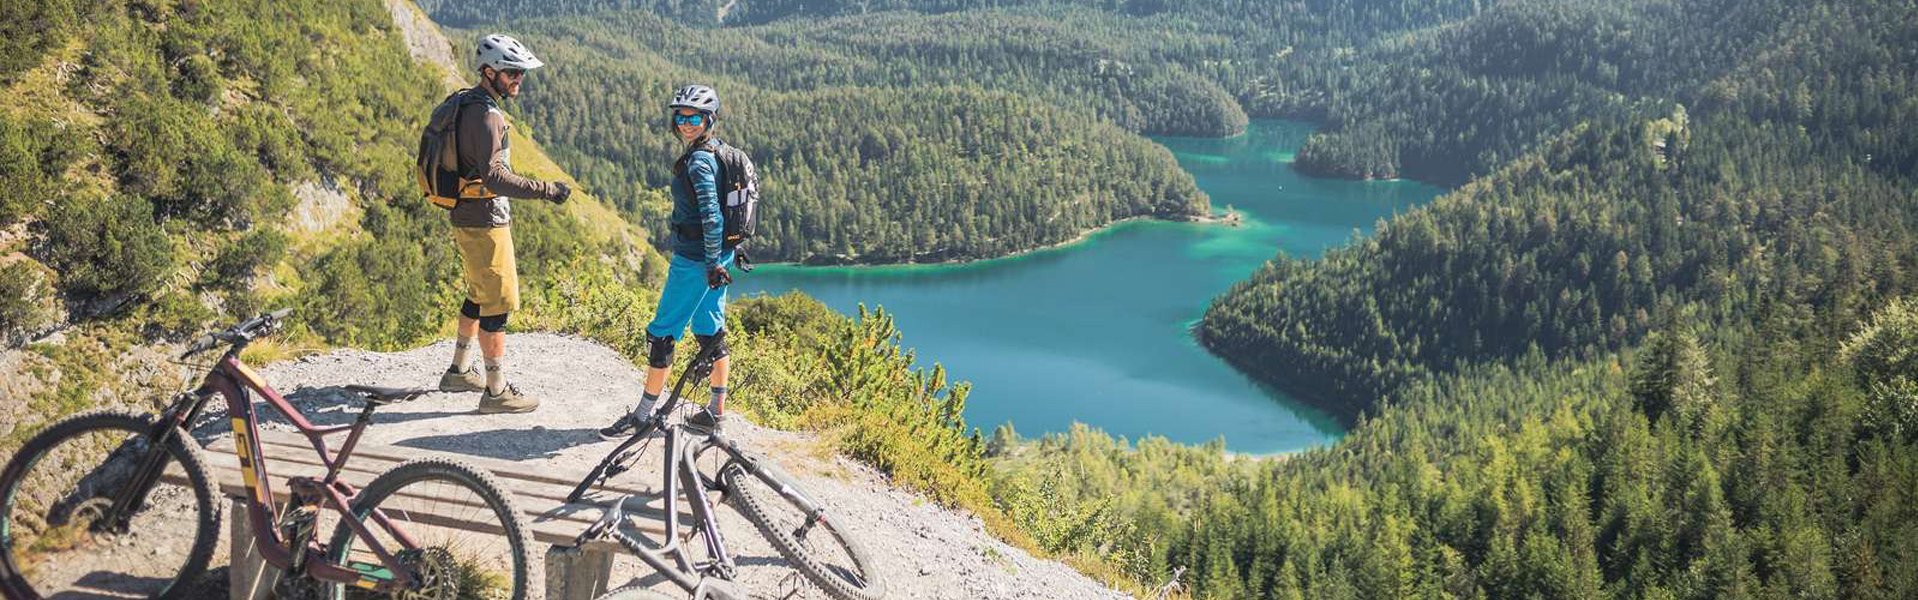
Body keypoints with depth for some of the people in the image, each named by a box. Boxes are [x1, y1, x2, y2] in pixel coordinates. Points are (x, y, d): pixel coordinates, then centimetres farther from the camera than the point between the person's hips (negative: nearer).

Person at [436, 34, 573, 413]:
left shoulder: (467, 104, 12)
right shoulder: (486, 115, -21)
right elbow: (494, 176, -31)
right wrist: (545, 190, -32)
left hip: (468, 215, 10)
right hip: (484, 222, -10)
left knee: (480, 294, 22)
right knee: (499, 303, -4)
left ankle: (459, 371, 33)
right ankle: (497, 391, 2)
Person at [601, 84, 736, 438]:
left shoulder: (698, 161, -18)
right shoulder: (717, 155, 12)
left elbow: (712, 217, -25)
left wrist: (712, 264, -22)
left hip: (694, 260, -10)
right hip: (718, 255, 10)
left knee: (662, 333, -2)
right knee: (710, 331, 14)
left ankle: (643, 415, 5)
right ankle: (716, 411, 20)